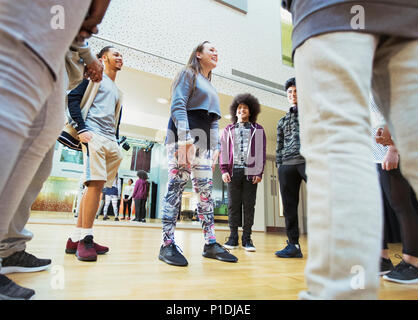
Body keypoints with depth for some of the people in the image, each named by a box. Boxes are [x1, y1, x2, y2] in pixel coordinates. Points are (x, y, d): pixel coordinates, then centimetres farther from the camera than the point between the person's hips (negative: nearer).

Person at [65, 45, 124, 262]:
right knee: (96, 183, -19)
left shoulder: (117, 92, 31)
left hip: (111, 141, 7)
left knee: (96, 186, 2)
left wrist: (117, 144, 15)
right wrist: (81, 129, -13)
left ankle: (76, 238, 8)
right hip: (93, 135, -7)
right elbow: (73, 98, -2)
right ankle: (85, 239, -13)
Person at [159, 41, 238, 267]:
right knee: (177, 186, -12)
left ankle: (210, 244, 3)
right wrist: (185, 138, -21)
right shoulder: (188, 74, 8)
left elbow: (214, 121, 26)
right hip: (182, 135, -7)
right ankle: (167, 244, -10)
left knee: (206, 190, 0)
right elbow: (178, 106, -8)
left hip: (203, 142, 7)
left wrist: (215, 147, 13)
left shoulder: (211, 88, 30)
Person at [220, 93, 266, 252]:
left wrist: (259, 172, -3)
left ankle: (247, 238, 7)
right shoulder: (229, 129, 18)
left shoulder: (258, 130, 14)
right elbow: (223, 150, 11)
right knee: (233, 204, 1)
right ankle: (233, 236, 8)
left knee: (249, 205, 0)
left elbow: (261, 152, 7)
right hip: (233, 171, 1)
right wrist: (224, 170, -1)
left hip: (251, 172, -1)